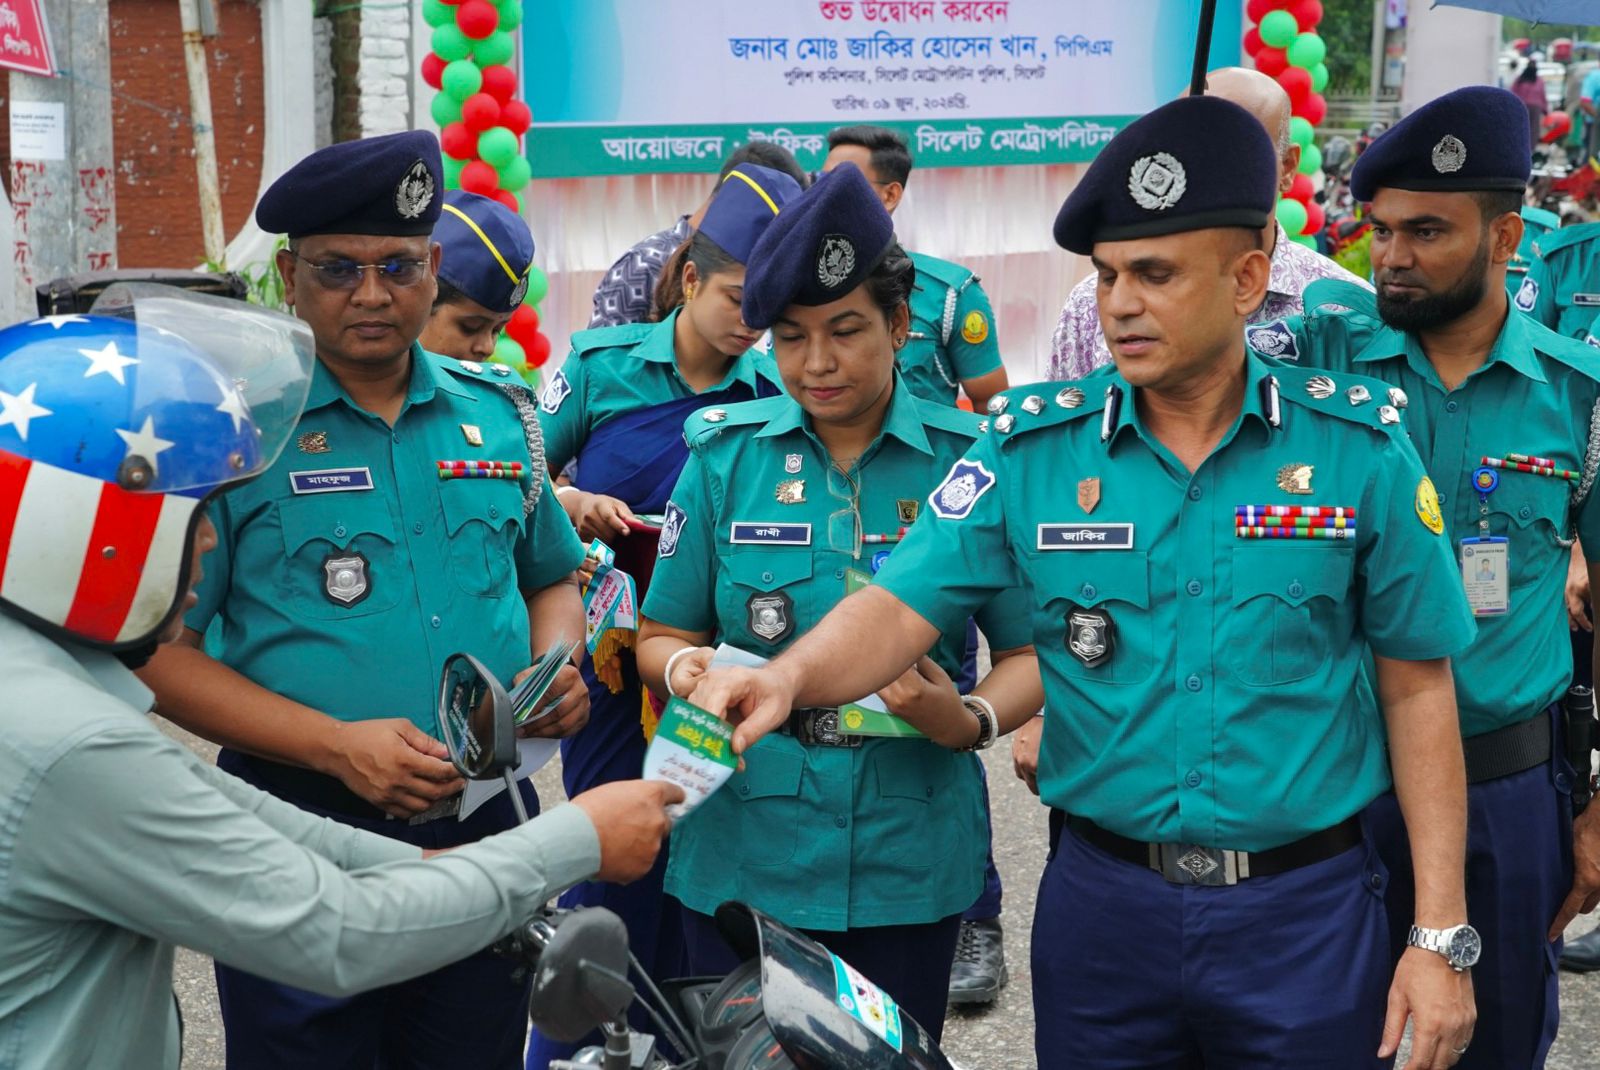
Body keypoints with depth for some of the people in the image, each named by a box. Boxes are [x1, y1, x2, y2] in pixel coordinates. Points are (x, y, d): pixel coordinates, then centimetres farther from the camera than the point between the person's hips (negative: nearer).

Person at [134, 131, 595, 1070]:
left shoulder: (499, 411, 6)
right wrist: (332, 745, -20)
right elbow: (163, 651, -9)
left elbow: (551, 577, 20)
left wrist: (557, 666, -3)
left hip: (489, 826, 4)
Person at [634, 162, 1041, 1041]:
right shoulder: (725, 456, 1)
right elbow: (663, 635, 7)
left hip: (910, 863, -1)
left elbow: (1030, 652, 1)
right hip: (742, 859, 1)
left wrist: (970, 723, -17)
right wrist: (682, 670, -15)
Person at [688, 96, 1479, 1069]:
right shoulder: (1035, 448, -3)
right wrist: (790, 677, -31)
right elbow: (901, 606, -9)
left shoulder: (1360, 451, -5)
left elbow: (1417, 688, -1)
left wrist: (1442, 935, -3)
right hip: (1103, 904, 1)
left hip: (1305, 913, -1)